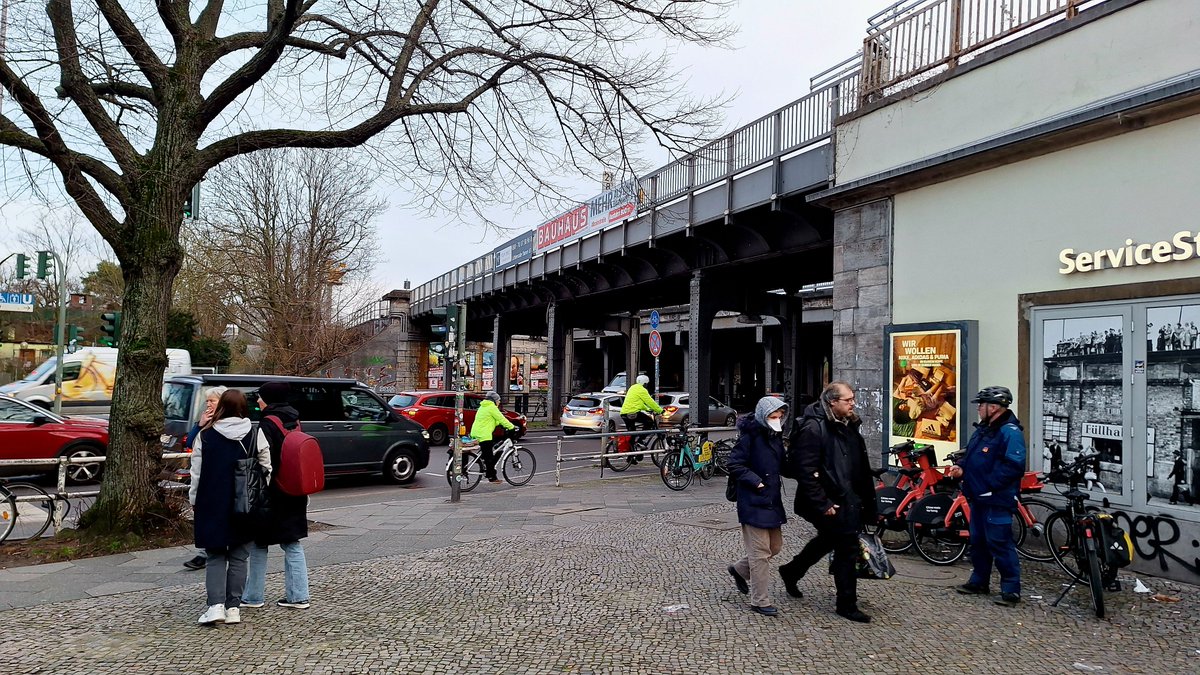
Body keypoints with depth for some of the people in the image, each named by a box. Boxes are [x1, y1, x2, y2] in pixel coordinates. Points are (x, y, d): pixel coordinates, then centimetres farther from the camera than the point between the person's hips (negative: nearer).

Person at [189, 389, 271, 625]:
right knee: (238, 557, 10)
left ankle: (216, 605, -5)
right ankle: (233, 607, 11)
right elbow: (266, 469, -1)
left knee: (215, 557, 9)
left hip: (212, 506, 0)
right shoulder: (255, 434, -4)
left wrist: (194, 500, 12)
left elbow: (197, 473, 0)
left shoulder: (205, 435, -5)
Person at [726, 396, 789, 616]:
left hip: (772, 500, 8)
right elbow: (735, 466, -16)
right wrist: (756, 482, -20)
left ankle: (740, 569, 36)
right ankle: (760, 600, 10)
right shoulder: (750, 437, -15)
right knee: (760, 552, -2)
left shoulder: (776, 436, 9)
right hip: (754, 502, -8)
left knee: (775, 546, 17)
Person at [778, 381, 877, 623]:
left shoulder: (849, 426, 9)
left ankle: (791, 571, 43)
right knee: (848, 547, -3)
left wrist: (867, 501, 14)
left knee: (829, 538, 23)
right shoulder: (813, 428, -18)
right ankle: (847, 604, 13)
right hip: (829, 503, -9)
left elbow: (861, 467, 17)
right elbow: (806, 472, -21)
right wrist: (822, 505, -21)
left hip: (848, 500, 9)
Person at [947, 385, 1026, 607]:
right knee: (978, 541, 17)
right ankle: (979, 581, 29)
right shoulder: (982, 429, 14)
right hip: (978, 497, 10)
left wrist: (988, 485, -23)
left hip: (996, 500, -10)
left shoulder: (1010, 432, -17)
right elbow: (972, 456, 25)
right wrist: (961, 467, 6)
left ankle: (1011, 589, 4)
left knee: (1000, 544, -5)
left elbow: (1013, 466, -24)